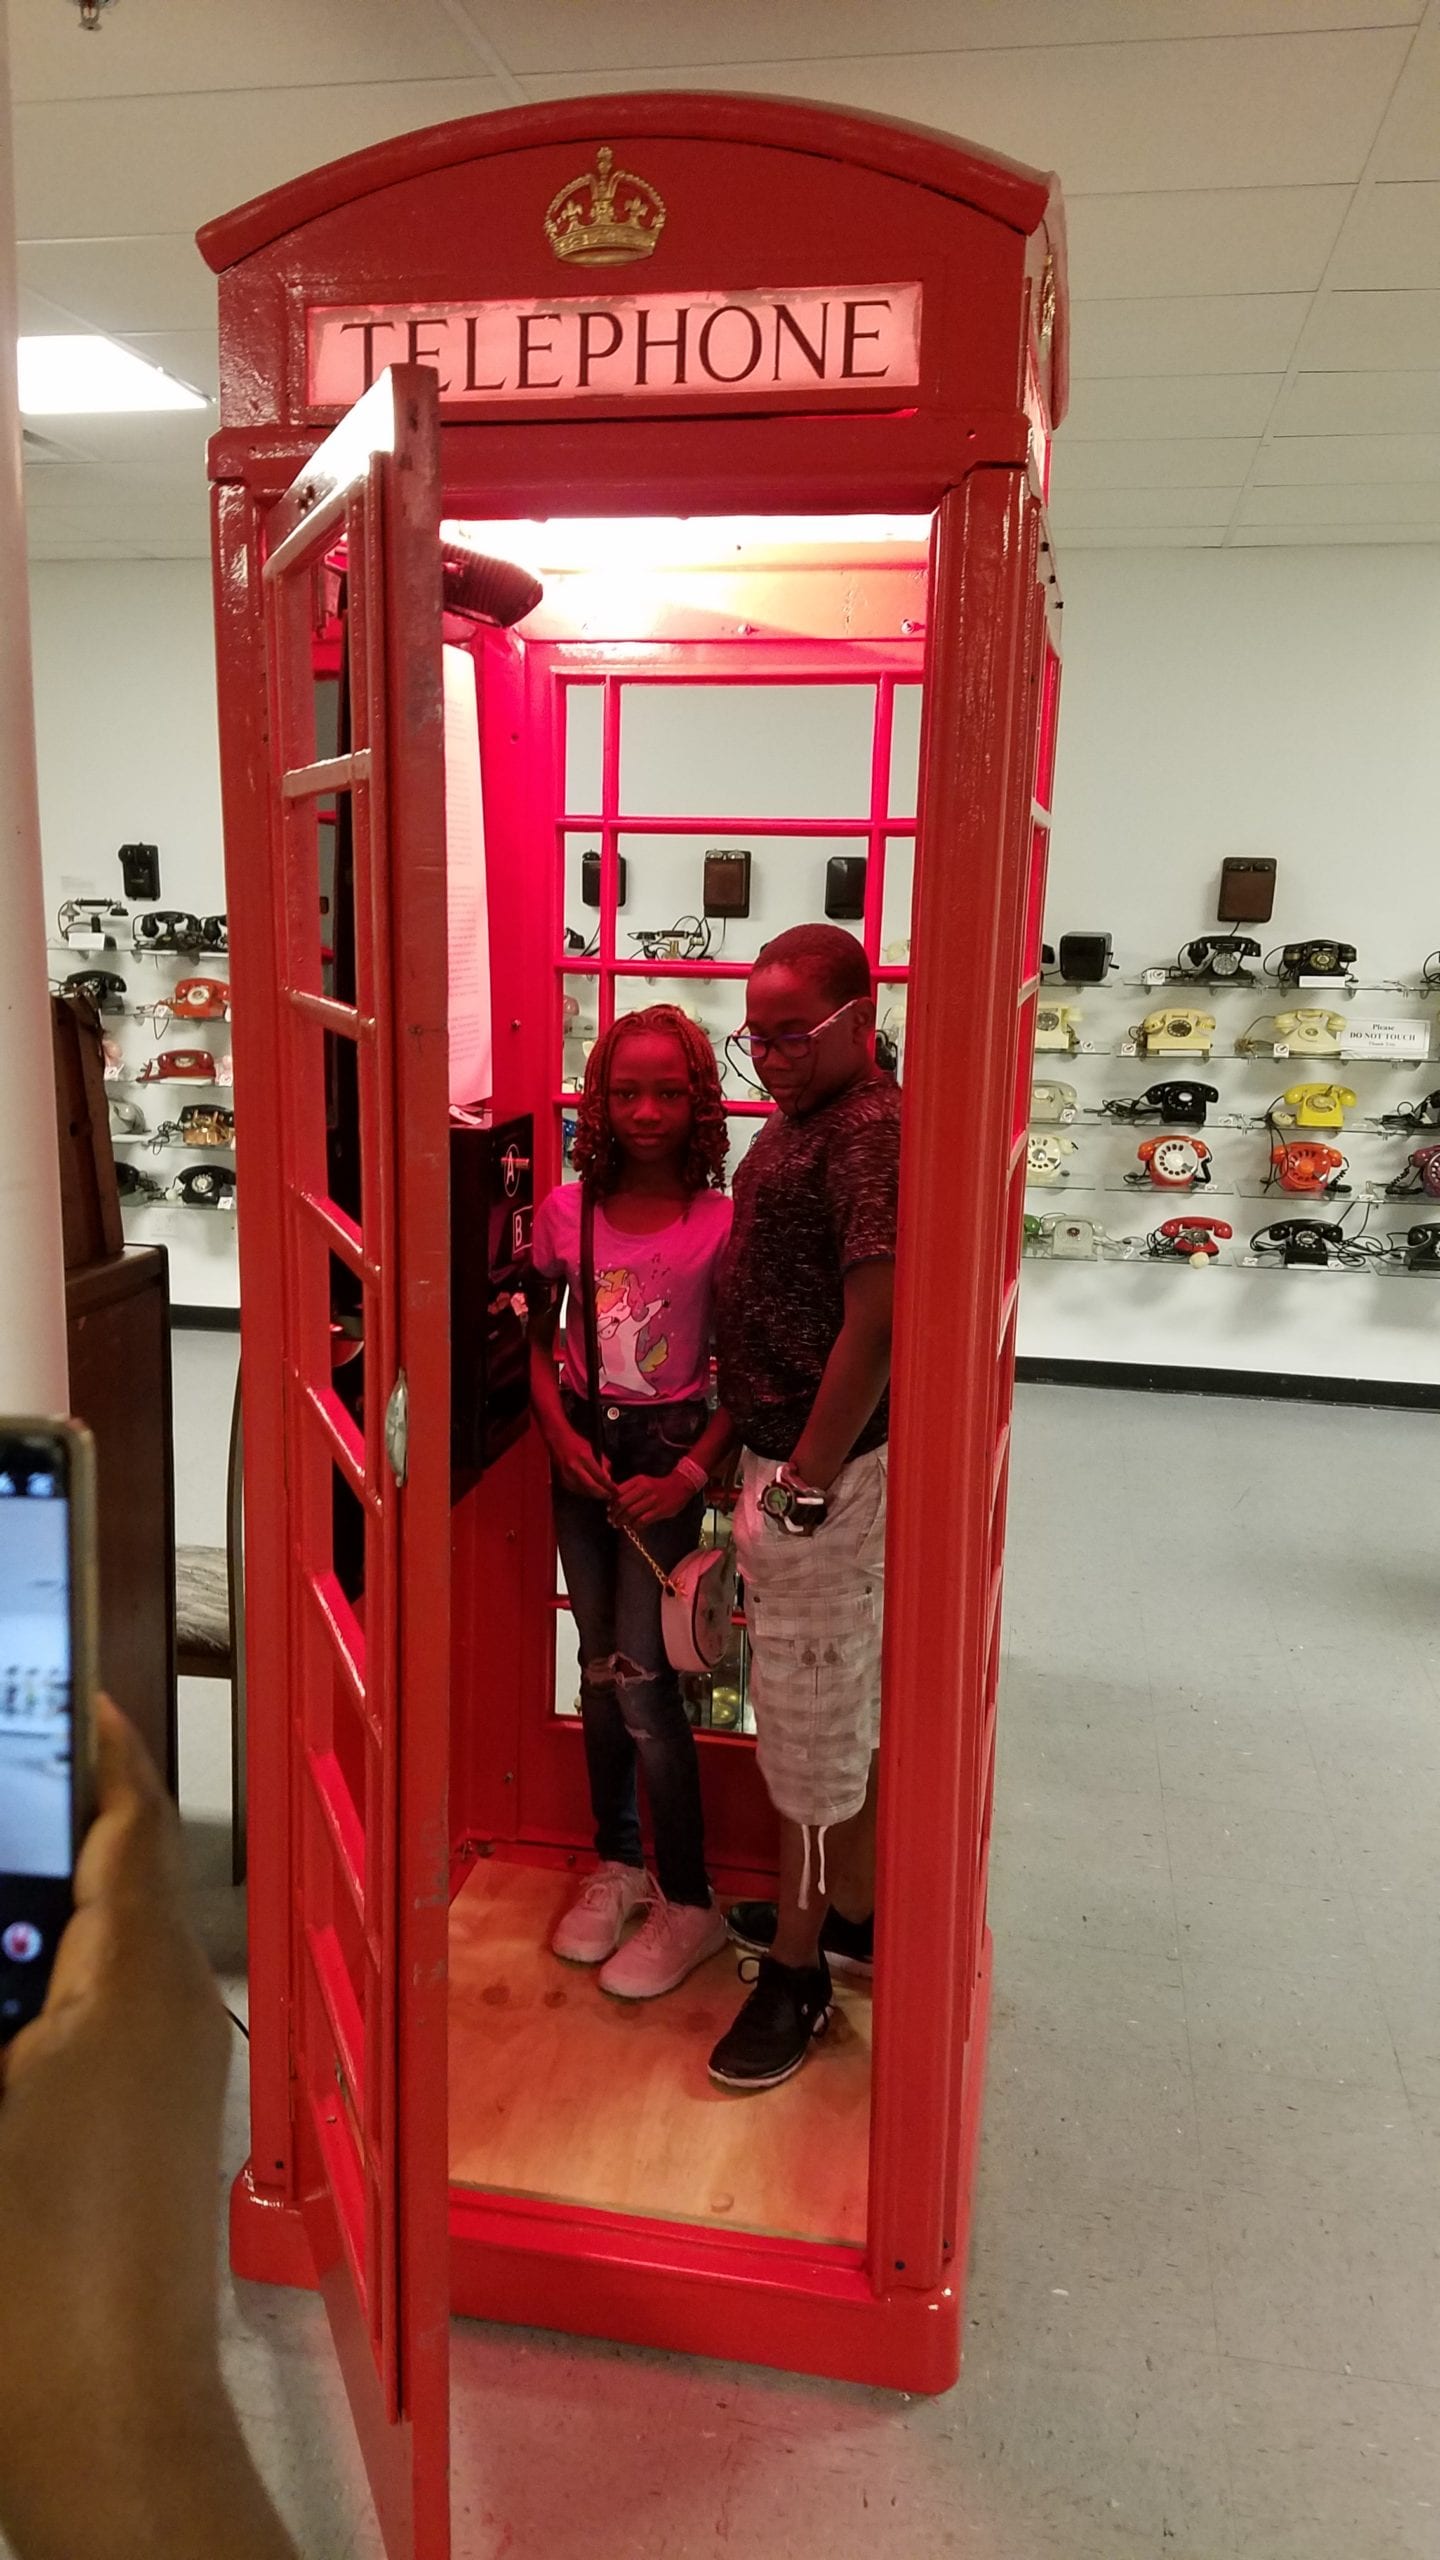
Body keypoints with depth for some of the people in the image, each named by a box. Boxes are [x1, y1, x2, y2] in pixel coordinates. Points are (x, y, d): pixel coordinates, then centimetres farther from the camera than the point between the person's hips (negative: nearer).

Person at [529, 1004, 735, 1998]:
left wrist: (687, 1476, -15)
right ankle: (618, 1864, 32)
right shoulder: (566, 1211, -1)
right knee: (599, 1665, 14)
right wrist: (561, 1434, -6)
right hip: (582, 1445, 4)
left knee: (642, 1677, -4)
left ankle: (690, 1905, 13)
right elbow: (539, 1340, 9)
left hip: (667, 1448, -4)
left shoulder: (720, 1224, -11)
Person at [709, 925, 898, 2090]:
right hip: (791, 1449, 10)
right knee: (851, 1702, 20)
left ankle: (798, 1974, 19)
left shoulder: (871, 1133, -20)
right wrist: (759, 1455, 15)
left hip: (824, 1467, -10)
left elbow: (874, 1321, -25)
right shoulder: (803, 1116, 10)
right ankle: (847, 1912, 37)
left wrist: (805, 1485, -23)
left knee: (810, 1718, 3)